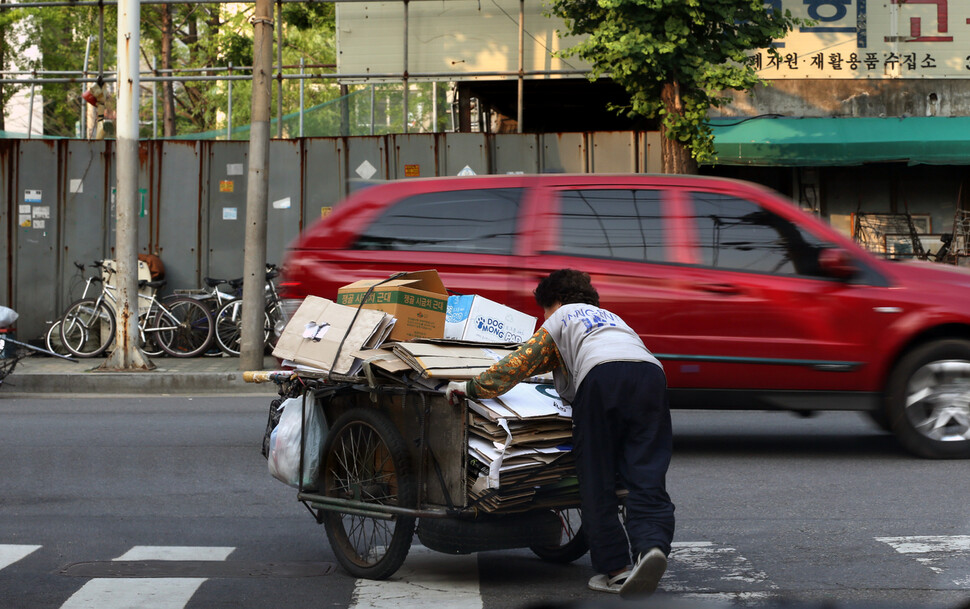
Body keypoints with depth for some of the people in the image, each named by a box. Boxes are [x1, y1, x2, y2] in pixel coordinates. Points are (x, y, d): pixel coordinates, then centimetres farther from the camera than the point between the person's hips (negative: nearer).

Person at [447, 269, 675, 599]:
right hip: (651, 371, 4)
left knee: (597, 482, 4)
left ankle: (615, 568, 0)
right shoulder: (611, 317, 44)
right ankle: (653, 545, -29)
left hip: (601, 374, -4)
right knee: (647, 477, -4)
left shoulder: (561, 317, 28)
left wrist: (472, 387, 28)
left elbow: (521, 361, 21)